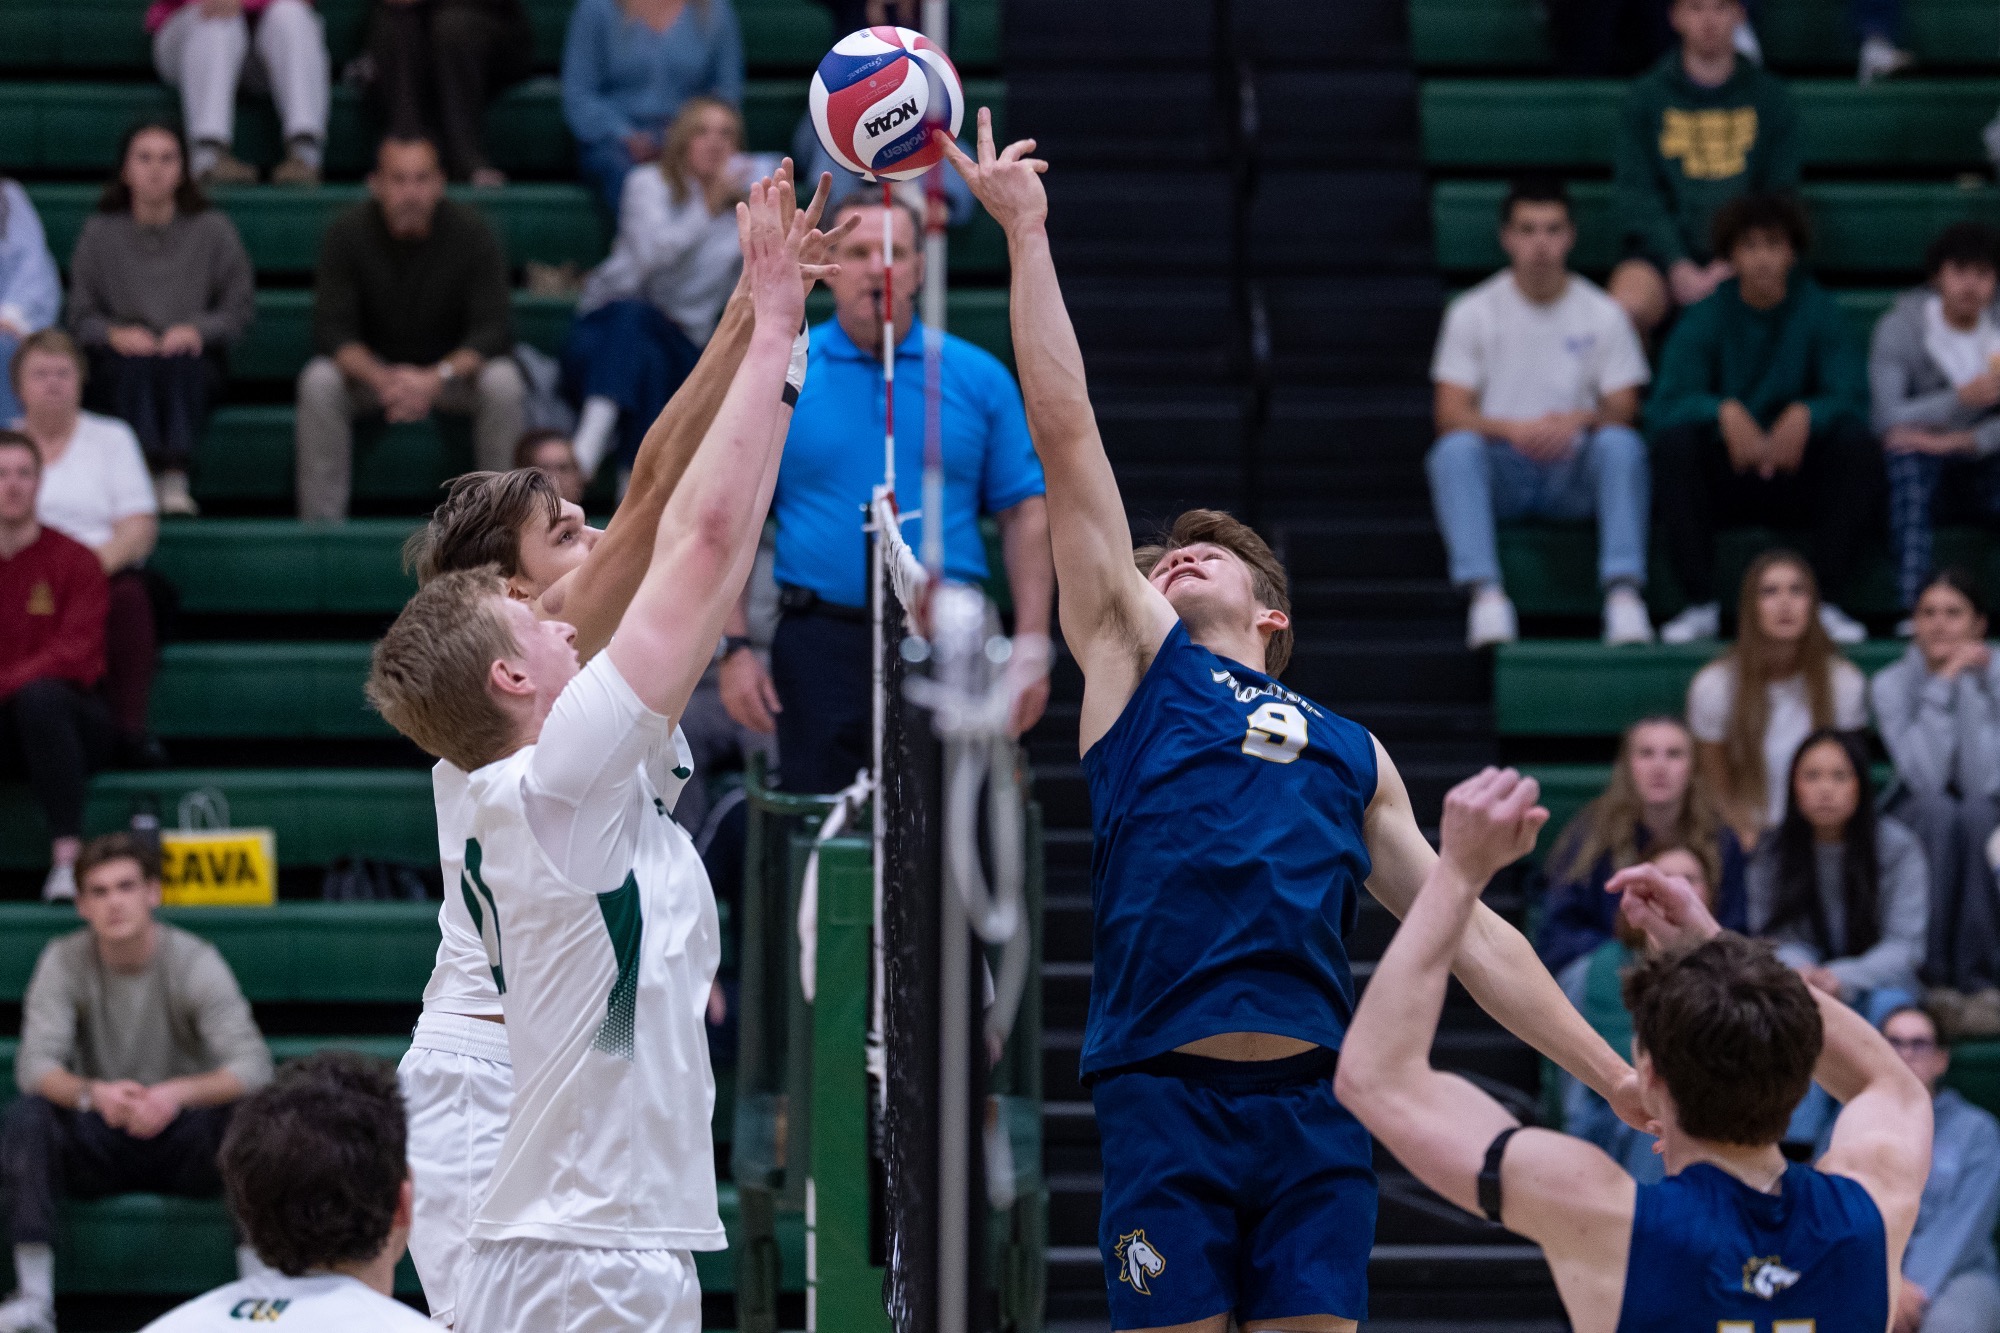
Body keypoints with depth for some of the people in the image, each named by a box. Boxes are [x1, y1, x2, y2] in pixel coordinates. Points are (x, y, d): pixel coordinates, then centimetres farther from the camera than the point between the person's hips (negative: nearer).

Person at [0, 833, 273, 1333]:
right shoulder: (64, 962, -7)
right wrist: (93, 1093, -41)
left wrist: (180, 1093, -43)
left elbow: (253, 1067, -23)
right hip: (97, 1147, 1)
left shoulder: (195, 962, -12)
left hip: (181, 1144, -1)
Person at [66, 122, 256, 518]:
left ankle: (175, 479, -51)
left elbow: (240, 308, 6)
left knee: (181, 363, -37)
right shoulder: (100, 232, 9)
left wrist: (196, 330, -13)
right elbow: (81, 315, 8)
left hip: (192, 358, 0)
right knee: (136, 365, -36)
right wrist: (116, 334, -14)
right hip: (119, 369, 0)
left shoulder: (213, 229, 8)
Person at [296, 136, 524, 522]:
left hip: (452, 370, 0)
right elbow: (332, 330, -17)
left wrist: (437, 378, -35)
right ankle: (321, 518, -25)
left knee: (502, 382, -31)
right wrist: (381, 379, -37)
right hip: (371, 369, 0)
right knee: (318, 382, -30)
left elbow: (494, 330, -18)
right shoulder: (348, 233, -13)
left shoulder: (471, 232, -14)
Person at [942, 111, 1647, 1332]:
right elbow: (1067, 431, 14)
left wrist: (1619, 1081, 18)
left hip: (1313, 1098, 3)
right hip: (1166, 1092, -2)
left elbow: (1468, 929, 24)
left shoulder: (1351, 752, 25)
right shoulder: (1135, 659, 17)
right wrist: (1026, 234, 13)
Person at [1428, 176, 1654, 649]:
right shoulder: (1473, 312, 4)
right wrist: (1513, 429, -24)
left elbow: (1623, 409, 1)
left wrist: (1579, 420, -22)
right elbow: (1450, 414, -3)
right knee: (1455, 449, -33)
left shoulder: (1602, 314, 7)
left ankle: (1623, 593, -39)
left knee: (1622, 444, -31)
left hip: (1574, 476, 1)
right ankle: (1486, 595, -43)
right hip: (1500, 473, -1)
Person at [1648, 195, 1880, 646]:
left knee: (1858, 443, -26)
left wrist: (1805, 415, -34)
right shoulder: (1705, 318, -3)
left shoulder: (1818, 311, -1)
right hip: (1723, 482, -1)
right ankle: (1700, 606, -24)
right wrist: (1725, 411, -36)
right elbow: (1665, 405, -15)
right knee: (1673, 443, -29)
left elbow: (1851, 398, -11)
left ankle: (1828, 604, -23)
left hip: (1797, 476, 1)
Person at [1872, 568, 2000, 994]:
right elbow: (1926, 777, -25)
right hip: (1915, 821, 0)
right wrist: (1942, 685, -27)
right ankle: (1935, 963, -30)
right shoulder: (1890, 684, -11)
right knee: (1937, 808, -34)